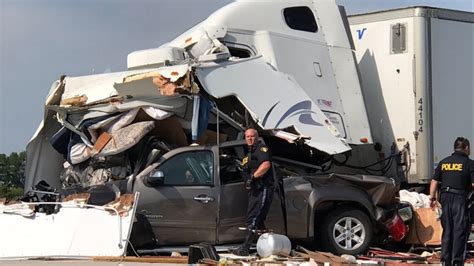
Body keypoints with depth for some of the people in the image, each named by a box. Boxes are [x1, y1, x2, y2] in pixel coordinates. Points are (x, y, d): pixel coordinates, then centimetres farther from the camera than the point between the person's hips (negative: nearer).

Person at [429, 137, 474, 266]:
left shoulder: (443, 162, 11)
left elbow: (434, 181, 11)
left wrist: (432, 198, 17)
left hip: (445, 197, 5)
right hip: (460, 198, -5)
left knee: (447, 230, 13)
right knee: (460, 230, 0)